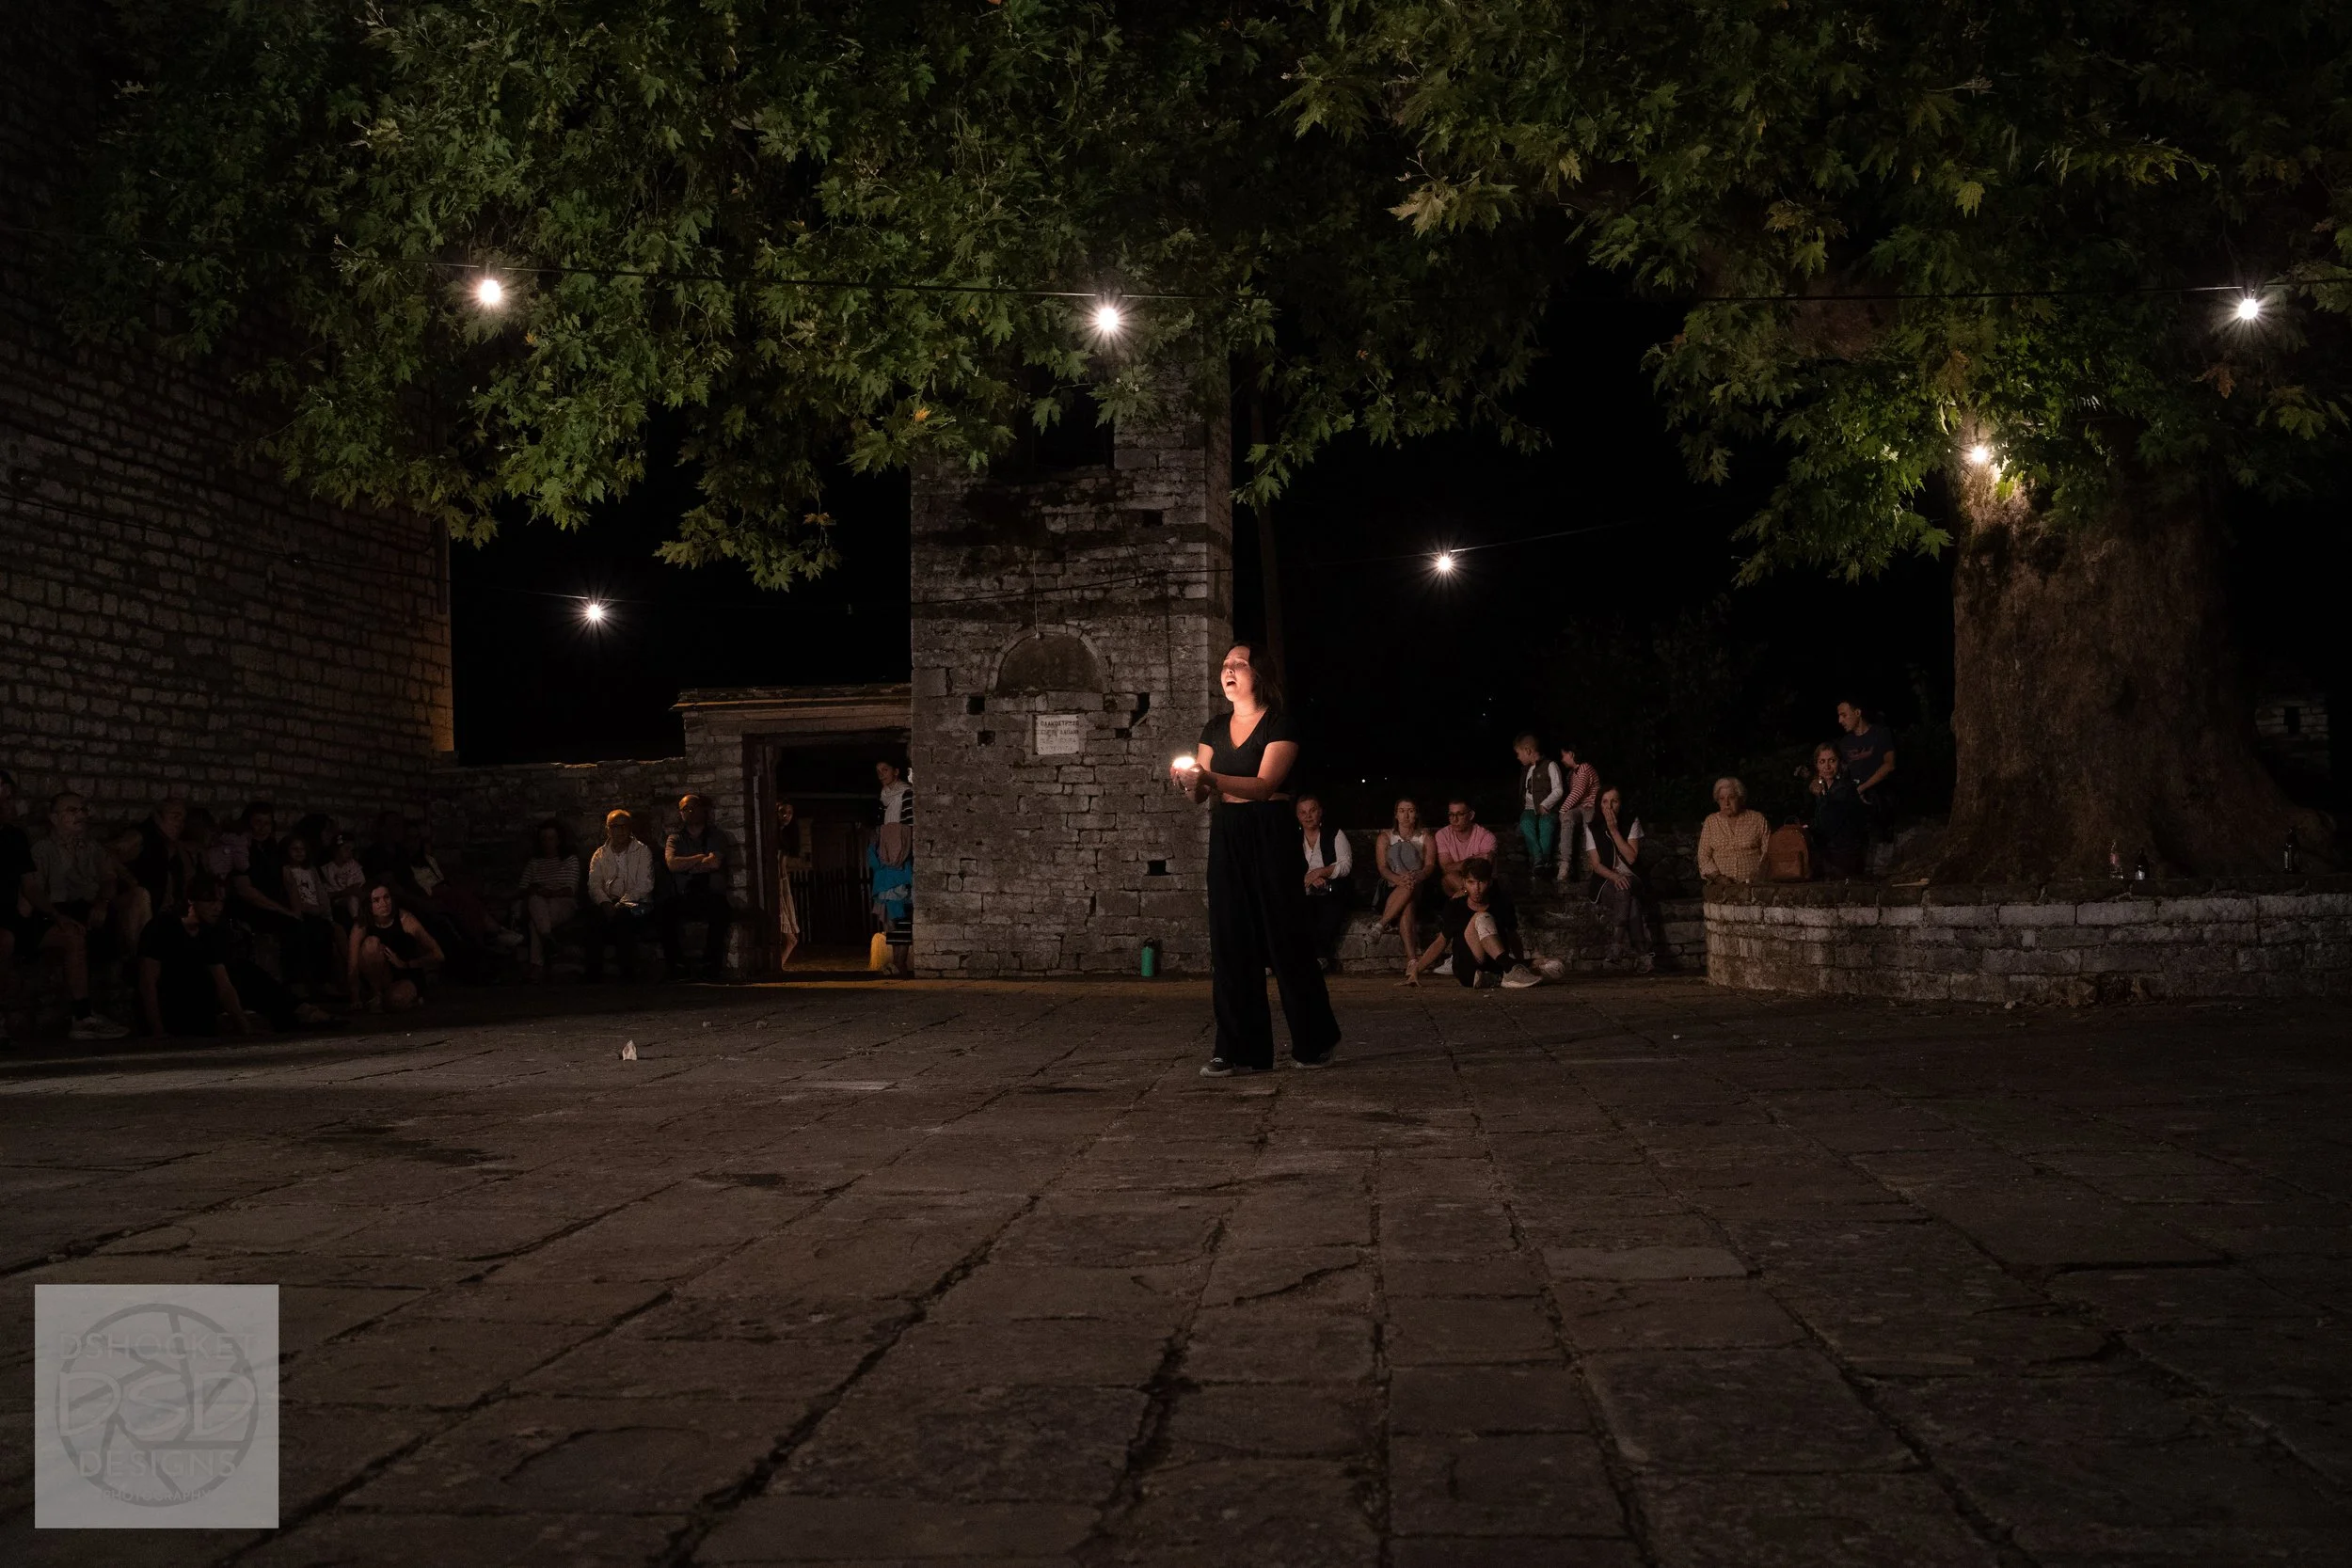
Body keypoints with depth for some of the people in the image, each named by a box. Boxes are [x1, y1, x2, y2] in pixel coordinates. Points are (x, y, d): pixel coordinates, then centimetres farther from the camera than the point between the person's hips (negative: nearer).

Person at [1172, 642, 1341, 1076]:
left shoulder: (1279, 724, -4)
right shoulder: (1214, 728, 14)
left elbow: (1265, 784, -16)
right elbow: (1201, 793, 9)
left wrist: (1213, 779, -29)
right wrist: (1190, 782, -14)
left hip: (1270, 834, -6)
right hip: (1225, 835, 6)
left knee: (1285, 938, -1)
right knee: (1230, 940, 1)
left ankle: (1315, 1041, 13)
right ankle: (1241, 1049, 5)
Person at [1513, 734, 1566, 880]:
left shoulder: (1550, 765, 3)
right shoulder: (1525, 769, 23)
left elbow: (1558, 790, -6)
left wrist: (1544, 806, -16)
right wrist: (1522, 808, 11)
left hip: (1547, 809, -4)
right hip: (1529, 809, 4)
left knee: (1546, 823, -39)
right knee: (1526, 823, -33)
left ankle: (1537, 862, -46)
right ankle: (1541, 862, -45)